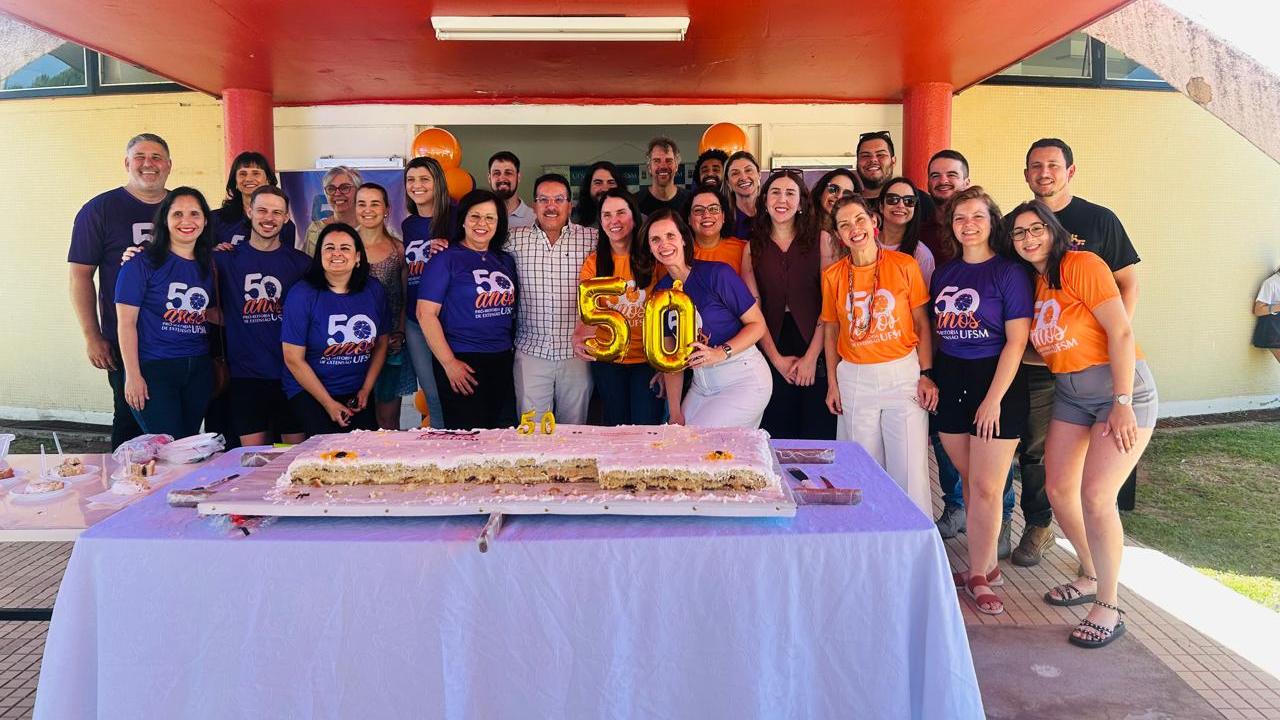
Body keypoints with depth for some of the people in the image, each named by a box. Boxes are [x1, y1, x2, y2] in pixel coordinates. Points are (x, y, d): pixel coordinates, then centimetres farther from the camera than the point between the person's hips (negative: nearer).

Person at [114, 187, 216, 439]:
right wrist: (132, 375, -11)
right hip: (154, 369, -5)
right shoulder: (143, 263, -4)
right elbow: (126, 322, -6)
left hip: (199, 369, 5)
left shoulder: (206, 266, 12)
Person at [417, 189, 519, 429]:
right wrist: (449, 363, -14)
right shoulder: (446, 259, -5)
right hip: (463, 363, -5)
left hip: (503, 361, 6)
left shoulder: (505, 261, 12)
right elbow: (426, 313, -10)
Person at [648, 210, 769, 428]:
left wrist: (721, 353, -26)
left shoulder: (717, 274, -13)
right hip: (702, 384, 6)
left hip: (743, 379, -6)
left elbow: (757, 324, -10)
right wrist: (675, 414, 3)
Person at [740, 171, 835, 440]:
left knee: (818, 437, 0)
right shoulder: (753, 248, 7)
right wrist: (777, 359, -7)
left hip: (816, 350, -1)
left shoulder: (820, 240, 3)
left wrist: (812, 357, -10)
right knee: (778, 438, 5)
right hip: (773, 354, 1)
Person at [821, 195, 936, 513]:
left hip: (903, 373, -2)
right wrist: (832, 383, 7)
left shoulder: (904, 265, -3)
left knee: (910, 466, -3)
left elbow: (922, 323, 1)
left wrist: (926, 374, -5)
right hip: (854, 379, 2)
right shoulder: (833, 275, 2)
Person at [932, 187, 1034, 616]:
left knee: (986, 487, -2)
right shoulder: (943, 274, 10)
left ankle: (978, 576, 11)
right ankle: (988, 561, 24)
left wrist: (994, 398, -14)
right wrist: (930, 376, 4)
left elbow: (1016, 341, -10)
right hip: (950, 382, 5)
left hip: (995, 381, -5)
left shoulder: (1009, 272, -6)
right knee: (968, 482, 10)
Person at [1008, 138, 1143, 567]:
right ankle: (1037, 527, 22)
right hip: (1032, 360, 2)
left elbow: (1128, 283, 3)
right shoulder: (1012, 224, 6)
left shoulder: (1099, 220, 1)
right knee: (1034, 448, 7)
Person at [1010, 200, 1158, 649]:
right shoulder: (1031, 283, 9)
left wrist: (1123, 403, -20)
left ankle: (1108, 608, 0)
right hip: (1069, 393, 7)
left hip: (1121, 385, -7)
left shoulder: (1081, 265, -13)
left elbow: (1121, 332, -17)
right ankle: (1091, 577, 29)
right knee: (1059, 490, 6)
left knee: (1095, 495, -15)